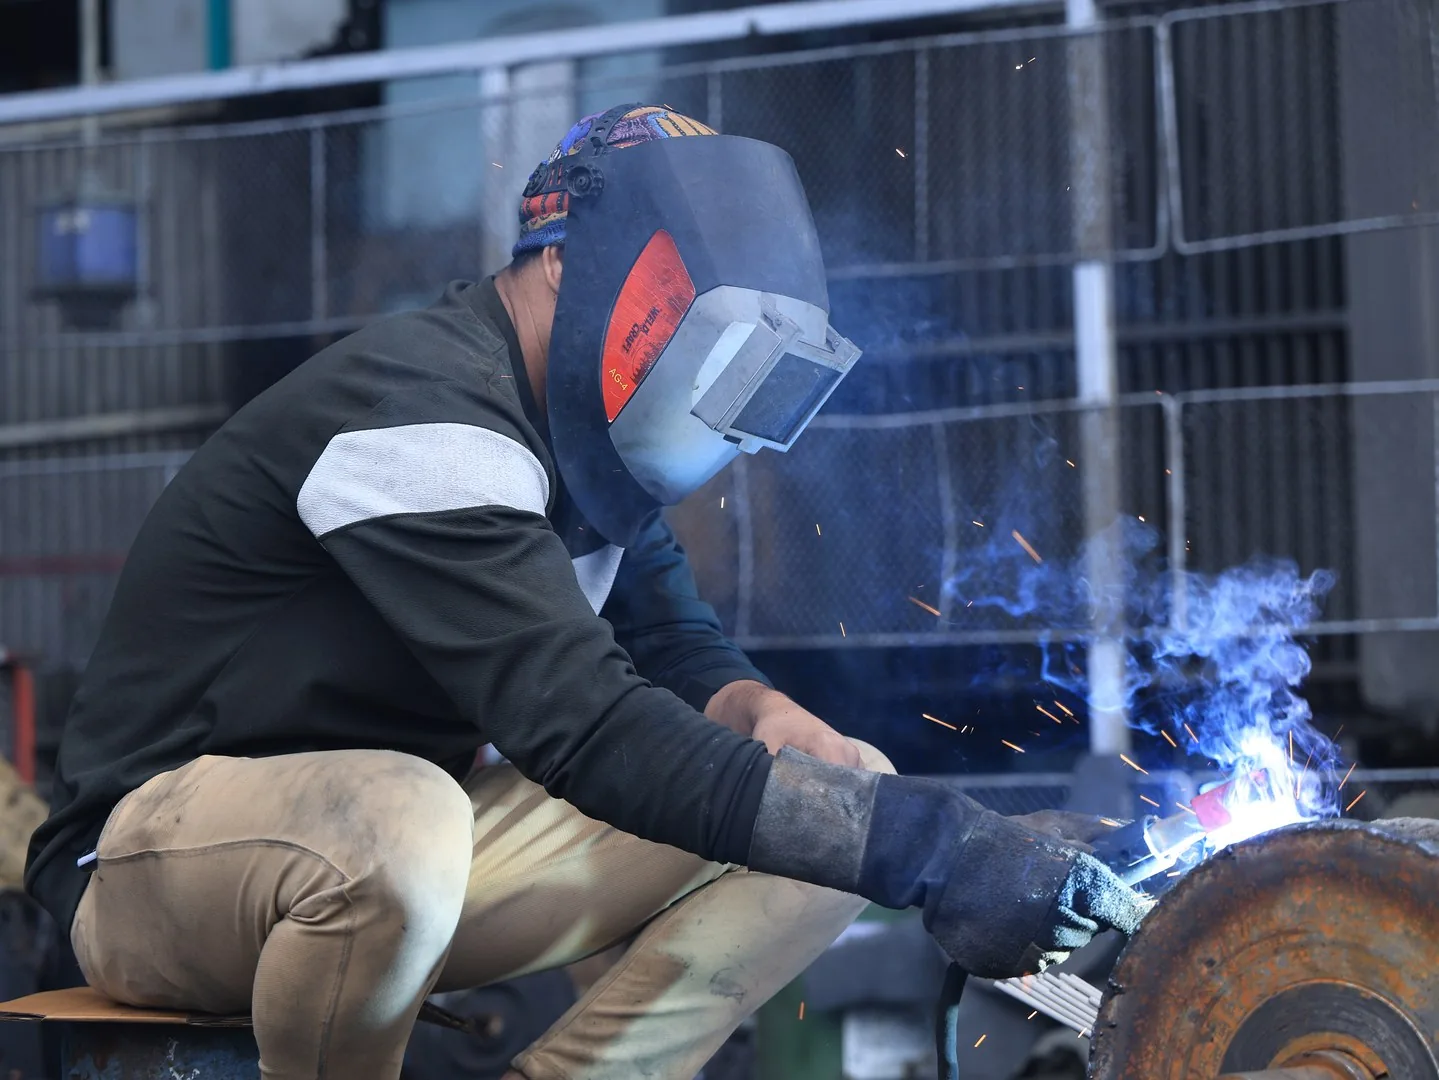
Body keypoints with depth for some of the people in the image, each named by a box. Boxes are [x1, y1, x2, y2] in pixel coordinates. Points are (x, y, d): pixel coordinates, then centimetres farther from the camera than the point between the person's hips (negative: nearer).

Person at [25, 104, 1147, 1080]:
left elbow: (674, 649, 11)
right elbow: (591, 731, -34)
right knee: (392, 819, -44)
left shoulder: (579, 437, 5)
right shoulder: (423, 414, -24)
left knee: (822, 807, -6)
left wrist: (774, 718, -15)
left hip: (408, 818, 8)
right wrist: (924, 848, -37)